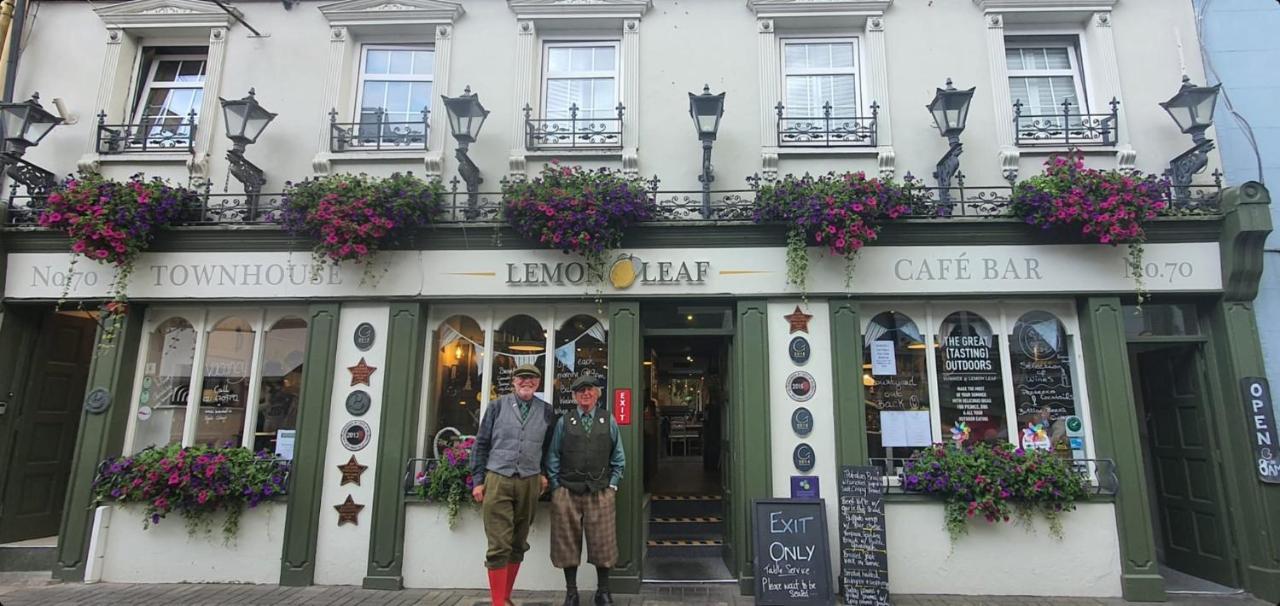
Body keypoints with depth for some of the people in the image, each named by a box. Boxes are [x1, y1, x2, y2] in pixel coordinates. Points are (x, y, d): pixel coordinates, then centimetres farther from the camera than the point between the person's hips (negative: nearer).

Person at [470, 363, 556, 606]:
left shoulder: (547, 411, 7)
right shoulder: (497, 406, 4)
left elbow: (550, 447, 15)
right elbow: (481, 444, 4)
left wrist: (544, 473, 4)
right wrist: (478, 480, 0)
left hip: (529, 483, 2)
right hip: (497, 479, -2)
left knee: (518, 544, 10)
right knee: (499, 545, -4)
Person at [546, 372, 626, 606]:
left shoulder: (609, 421, 8)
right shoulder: (564, 422, 6)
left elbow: (618, 458, 11)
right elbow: (553, 457, 7)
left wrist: (613, 484, 3)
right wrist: (557, 486, 1)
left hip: (600, 492, 1)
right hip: (567, 492, 0)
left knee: (602, 543, 5)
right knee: (568, 543, 6)